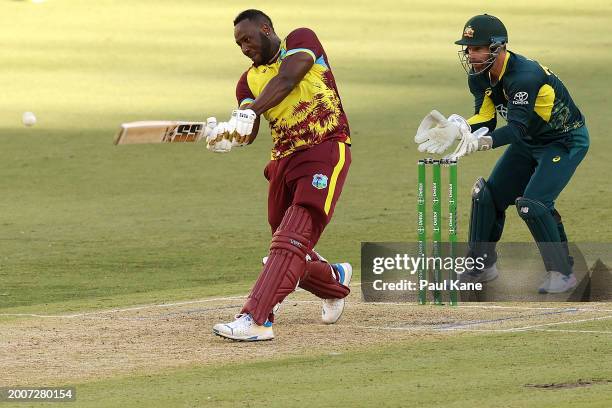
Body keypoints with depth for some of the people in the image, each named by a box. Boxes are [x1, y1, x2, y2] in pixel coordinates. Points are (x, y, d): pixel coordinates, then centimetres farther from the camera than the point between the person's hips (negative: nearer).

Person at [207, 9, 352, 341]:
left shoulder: (301, 41, -1)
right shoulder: (248, 80, 14)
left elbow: (285, 81, -20)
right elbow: (248, 133, 1)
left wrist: (249, 114, -33)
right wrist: (228, 134, -24)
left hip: (325, 151, -7)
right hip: (283, 161, 7)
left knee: (293, 239, -21)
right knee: (288, 251, 13)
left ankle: (256, 320, -33)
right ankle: (335, 280, 44)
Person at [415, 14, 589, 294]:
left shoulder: (524, 76, -35)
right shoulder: (479, 76, -8)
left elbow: (516, 129, -41)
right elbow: (485, 119, -11)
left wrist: (481, 142, -57)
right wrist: (457, 128, -31)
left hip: (566, 142, -9)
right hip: (530, 141, 9)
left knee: (532, 203, -23)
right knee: (488, 195, 7)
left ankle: (562, 273, -10)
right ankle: (482, 265, 24)